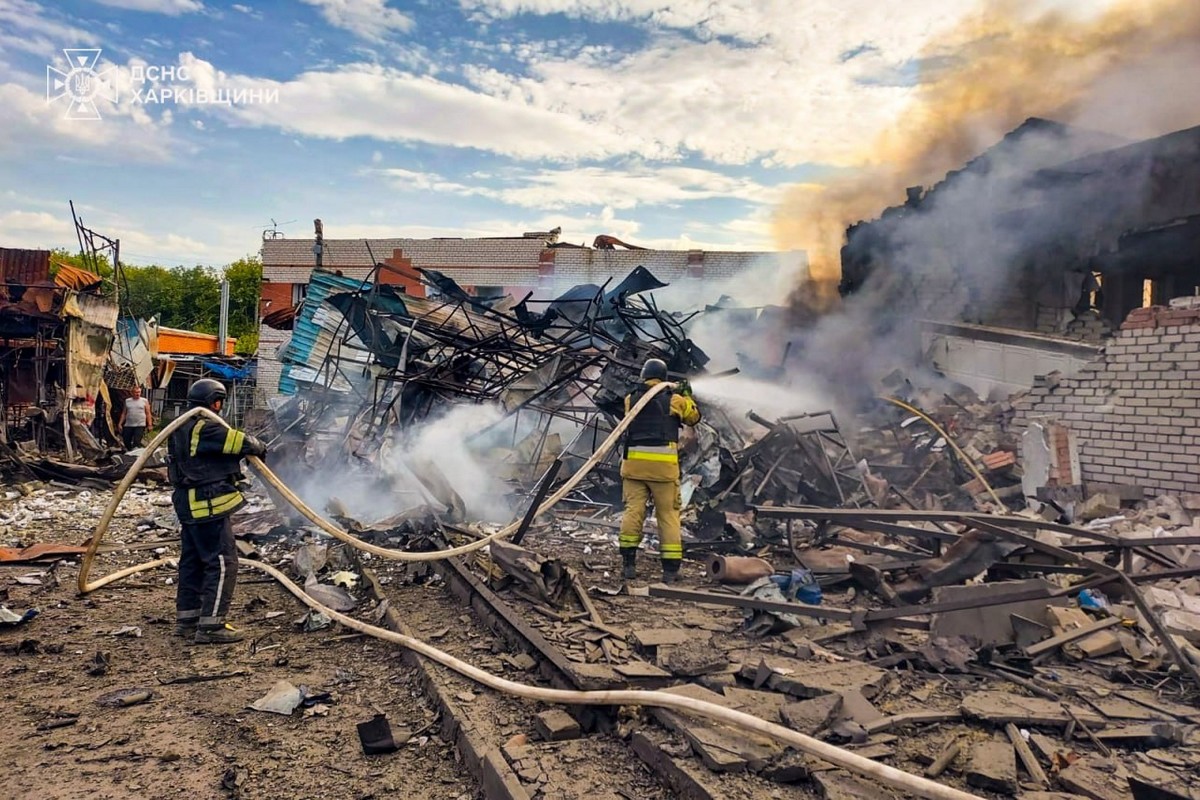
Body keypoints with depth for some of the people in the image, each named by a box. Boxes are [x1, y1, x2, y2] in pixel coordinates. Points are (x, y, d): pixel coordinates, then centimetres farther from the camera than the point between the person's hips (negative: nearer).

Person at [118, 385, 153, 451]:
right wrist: (120, 423, 8)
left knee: (137, 442, -12)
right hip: (128, 426, 3)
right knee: (126, 441, 7)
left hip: (140, 426, -3)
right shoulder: (127, 401, 11)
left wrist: (150, 424, -5)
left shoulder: (144, 401, 4)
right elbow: (124, 413, 14)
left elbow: (148, 414, 2)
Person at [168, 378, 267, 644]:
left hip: (191, 505, 11)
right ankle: (210, 626, -4)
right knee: (223, 562, -6)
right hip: (209, 505, -11)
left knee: (192, 561, 17)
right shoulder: (204, 429, -18)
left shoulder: (181, 429, 15)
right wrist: (259, 447, 2)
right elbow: (238, 441, -18)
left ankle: (187, 619, 27)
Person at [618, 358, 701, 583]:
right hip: (663, 464, -2)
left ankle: (628, 563, 5)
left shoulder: (630, 400, 8)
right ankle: (671, 569, 7)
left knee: (633, 510, 5)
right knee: (668, 514, 5)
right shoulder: (675, 400, 3)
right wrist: (687, 396, 34)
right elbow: (694, 417, 19)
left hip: (634, 461, 2)